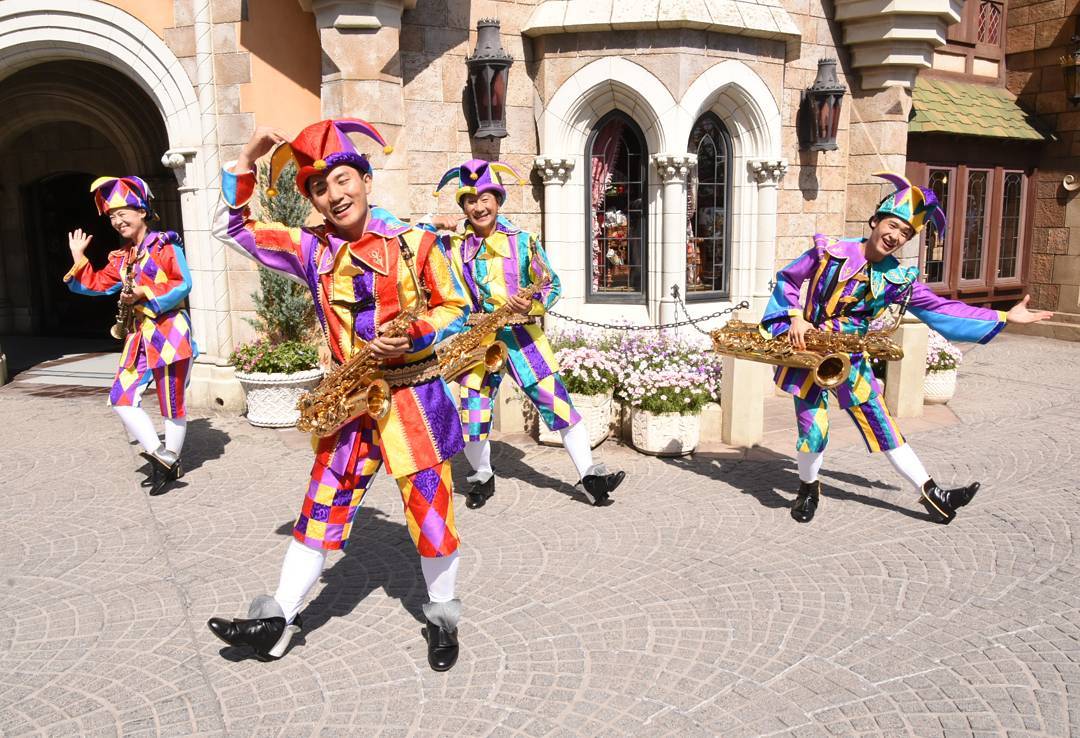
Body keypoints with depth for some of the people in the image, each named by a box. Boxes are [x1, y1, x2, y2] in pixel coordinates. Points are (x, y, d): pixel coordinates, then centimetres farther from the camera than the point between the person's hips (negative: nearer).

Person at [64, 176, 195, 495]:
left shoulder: (165, 244, -4)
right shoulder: (121, 257, 17)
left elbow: (183, 285, -11)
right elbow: (96, 284, 21)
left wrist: (145, 295, -15)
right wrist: (79, 257, 16)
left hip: (169, 332, -7)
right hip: (139, 336, 8)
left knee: (172, 404, 1)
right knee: (121, 399, 0)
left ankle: (169, 461, 15)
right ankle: (159, 454, 5)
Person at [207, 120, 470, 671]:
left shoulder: (412, 243, -5)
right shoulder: (312, 249, 5)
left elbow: (455, 308, 0)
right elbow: (232, 229, 11)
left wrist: (412, 338, -18)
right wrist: (246, 161, 1)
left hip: (414, 395, -3)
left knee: (430, 509, 5)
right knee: (323, 507, 9)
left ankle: (443, 617, 26)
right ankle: (277, 619, 21)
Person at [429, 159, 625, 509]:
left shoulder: (522, 240, 1)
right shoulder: (451, 245, 3)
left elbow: (552, 284, 4)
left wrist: (533, 304, -17)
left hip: (521, 336, -1)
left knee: (558, 403, -6)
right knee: (472, 417, 3)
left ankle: (590, 476, 4)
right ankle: (482, 477, 30)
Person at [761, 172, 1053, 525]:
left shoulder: (898, 279, -1)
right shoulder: (829, 250, -9)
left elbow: (941, 309, 3)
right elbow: (786, 278, 1)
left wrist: (1003, 317, 1)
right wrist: (794, 317, -14)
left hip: (851, 362, 3)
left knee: (884, 427, 8)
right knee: (813, 432, -7)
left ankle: (933, 495, 19)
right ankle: (808, 490, 22)